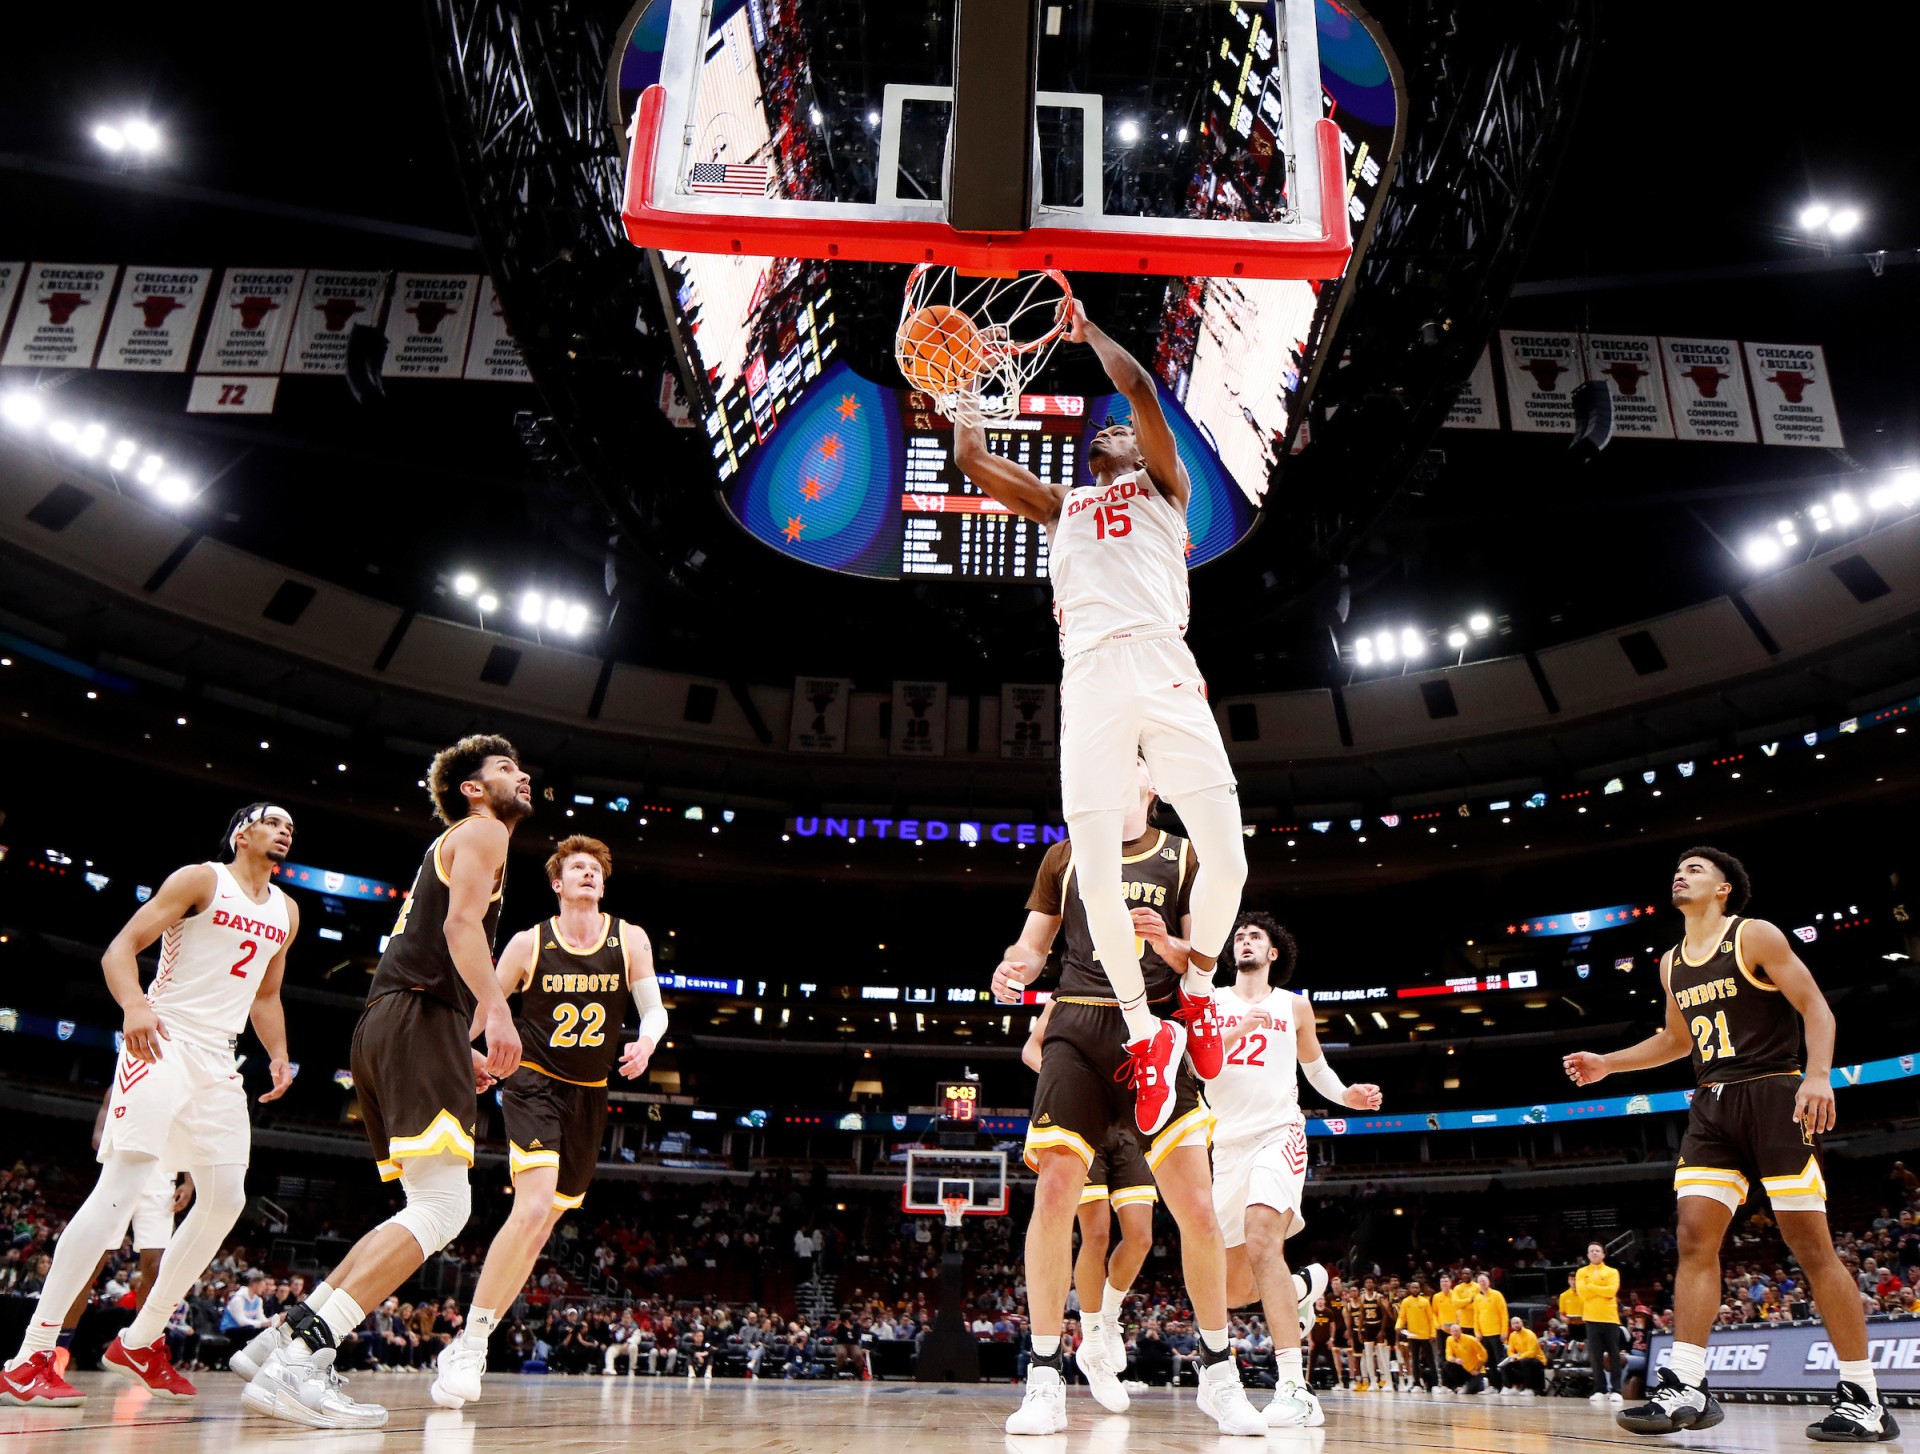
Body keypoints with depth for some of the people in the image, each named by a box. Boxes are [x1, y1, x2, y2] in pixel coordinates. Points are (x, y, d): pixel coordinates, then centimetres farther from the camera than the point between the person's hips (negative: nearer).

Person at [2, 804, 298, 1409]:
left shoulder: (285, 911, 16)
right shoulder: (201, 879, -3)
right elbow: (120, 949, -9)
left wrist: (279, 1055, 9)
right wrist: (134, 1005, -29)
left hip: (218, 1062, 8)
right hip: (161, 1042, -7)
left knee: (226, 1200, 3)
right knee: (123, 1186, -17)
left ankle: (139, 1342, 16)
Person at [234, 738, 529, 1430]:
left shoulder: (452, 847, 31)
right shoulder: (480, 831, 2)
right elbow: (462, 921, -16)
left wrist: (463, 1050, 27)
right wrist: (495, 1010, -26)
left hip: (386, 1024, 10)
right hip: (421, 1017, -10)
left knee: (431, 1211, 12)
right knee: (441, 1209, -18)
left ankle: (278, 1342, 11)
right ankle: (297, 1360, -23)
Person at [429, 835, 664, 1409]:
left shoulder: (630, 940, -1)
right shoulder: (529, 943, -6)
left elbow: (654, 1008, 0)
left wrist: (645, 1043, -20)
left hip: (590, 1096, 4)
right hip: (534, 1084, -4)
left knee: (543, 1225, 9)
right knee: (533, 1207, -24)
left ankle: (472, 1344, 25)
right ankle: (469, 1344, -12)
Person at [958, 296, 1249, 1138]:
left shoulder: (1162, 485, 24)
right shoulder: (1058, 507, 32)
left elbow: (1139, 389, 10)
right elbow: (971, 459, 26)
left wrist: (1086, 329, 23)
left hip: (1165, 667, -1)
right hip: (1088, 680, 2)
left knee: (1225, 859, -10)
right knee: (1096, 880, -9)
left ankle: (1196, 992, 17)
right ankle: (1145, 1034, 10)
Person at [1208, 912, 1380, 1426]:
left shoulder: (1295, 1006, 11)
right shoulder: (1209, 1003, 8)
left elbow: (1315, 1065, 23)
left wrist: (1347, 1095, 5)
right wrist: (1239, 1031, -18)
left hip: (1278, 1133, -3)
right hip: (1228, 1144, 3)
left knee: (1261, 1239, -31)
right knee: (1234, 1290, 7)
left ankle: (1295, 1389, -33)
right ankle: (1305, 1285, 39)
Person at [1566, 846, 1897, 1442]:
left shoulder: (1755, 936, -3)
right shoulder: (1672, 963, 16)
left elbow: (1815, 1008, -9)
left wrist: (1819, 1075, -25)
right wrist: (1607, 1063, 19)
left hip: (1773, 1096, -6)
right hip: (1712, 1105, 6)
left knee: (1811, 1245, -4)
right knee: (1694, 1237, -4)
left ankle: (1863, 1399, 7)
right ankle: (1686, 1387, -6)